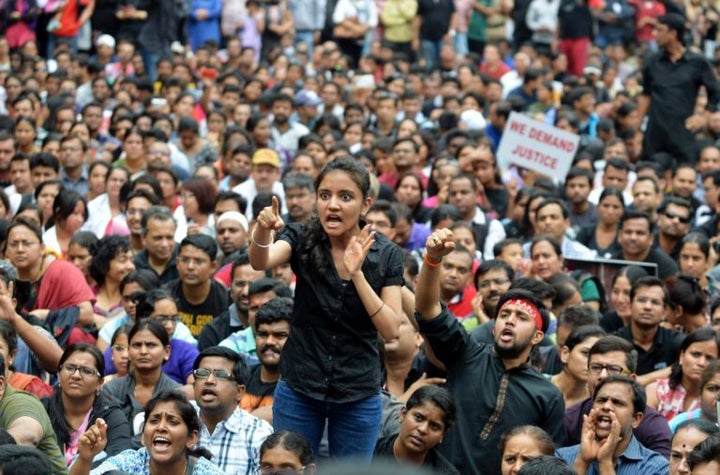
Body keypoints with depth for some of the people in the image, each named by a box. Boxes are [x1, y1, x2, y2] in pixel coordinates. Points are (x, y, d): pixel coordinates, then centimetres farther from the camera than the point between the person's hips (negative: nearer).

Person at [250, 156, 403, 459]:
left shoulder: (386, 255, -6)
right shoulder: (302, 239, -7)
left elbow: (390, 331, -12)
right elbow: (260, 262, -27)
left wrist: (356, 273, -23)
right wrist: (263, 230, -48)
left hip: (359, 396, 0)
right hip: (299, 390, 0)